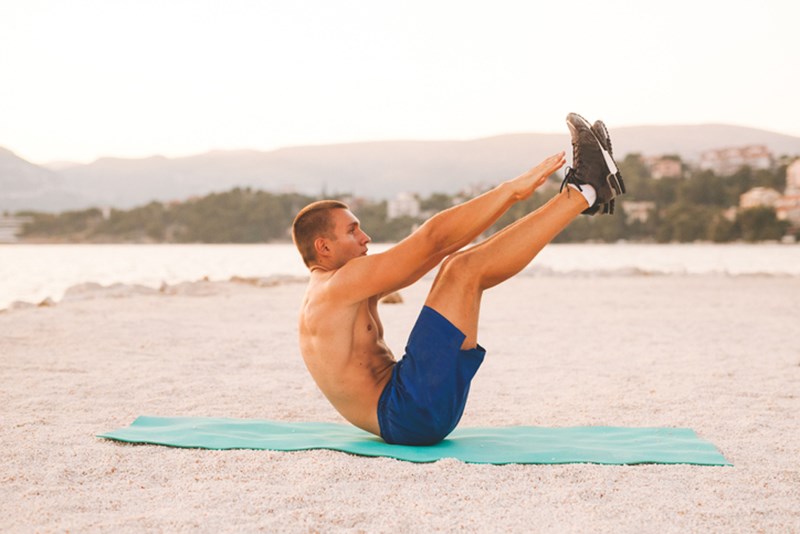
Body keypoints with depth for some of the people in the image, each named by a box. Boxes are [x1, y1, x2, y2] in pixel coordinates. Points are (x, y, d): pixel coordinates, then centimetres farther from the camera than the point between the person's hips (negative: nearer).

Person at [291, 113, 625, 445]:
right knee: (464, 270, -16)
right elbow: (431, 236, -17)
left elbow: (432, 250, 16)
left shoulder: (345, 292, 19)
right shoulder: (341, 284, -12)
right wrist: (514, 188, -12)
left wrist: (508, 195, 12)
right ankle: (584, 191, -9)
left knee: (458, 268, 9)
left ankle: (579, 194, 5)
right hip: (410, 415, -10)